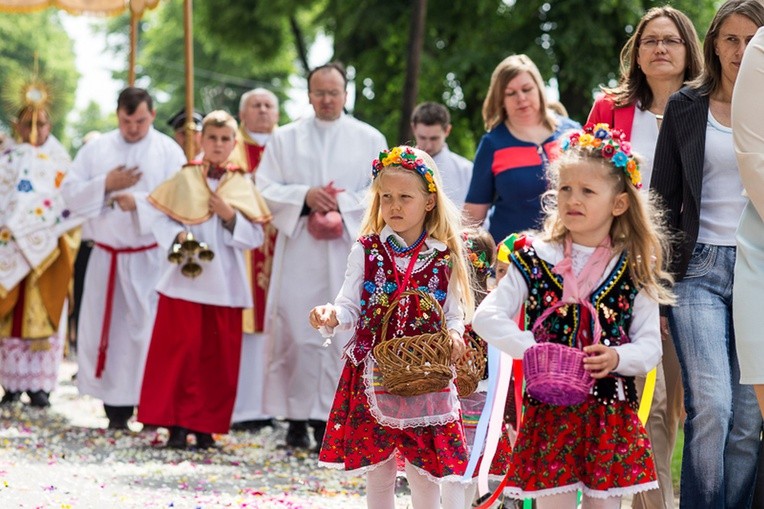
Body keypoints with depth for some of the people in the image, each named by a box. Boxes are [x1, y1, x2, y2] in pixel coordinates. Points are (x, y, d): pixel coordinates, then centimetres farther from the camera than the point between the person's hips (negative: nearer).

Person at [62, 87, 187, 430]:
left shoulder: (169, 151, 0)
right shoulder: (97, 149, 8)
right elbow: (71, 193, 3)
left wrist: (139, 201, -21)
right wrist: (105, 185, -11)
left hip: (150, 257, -3)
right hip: (106, 256, 3)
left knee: (150, 330, -6)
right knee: (107, 328, 3)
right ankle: (116, 408, 9)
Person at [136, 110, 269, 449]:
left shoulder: (243, 185, 8)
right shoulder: (184, 179, 6)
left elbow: (255, 237, 3)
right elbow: (160, 221, 3)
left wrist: (230, 216, -12)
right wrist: (178, 237, -16)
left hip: (225, 283, 1)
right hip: (185, 279, -1)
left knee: (218, 356, 1)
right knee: (181, 350, -6)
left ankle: (206, 424, 8)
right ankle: (177, 422, -1)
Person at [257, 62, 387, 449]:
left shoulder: (370, 139, 10)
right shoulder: (285, 139, 12)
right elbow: (265, 189, 6)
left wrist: (342, 203, -11)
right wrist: (304, 197, -11)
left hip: (349, 252, 0)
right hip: (298, 251, 0)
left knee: (342, 333, -5)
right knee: (295, 333, -5)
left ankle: (329, 417, -2)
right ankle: (296, 418, -1)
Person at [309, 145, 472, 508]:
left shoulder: (445, 257, 1)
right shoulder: (366, 251, 2)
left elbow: (453, 314, 5)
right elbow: (351, 307, 0)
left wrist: (454, 335, -16)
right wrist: (332, 316, -21)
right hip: (373, 375, 1)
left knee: (425, 473, 4)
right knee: (377, 472, 9)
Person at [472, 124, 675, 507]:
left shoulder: (634, 271, 3)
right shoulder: (535, 260, 1)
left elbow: (650, 346, 2)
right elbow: (486, 317, -2)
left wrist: (618, 358, -18)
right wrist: (529, 349, -15)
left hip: (612, 417, 1)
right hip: (549, 412, -1)